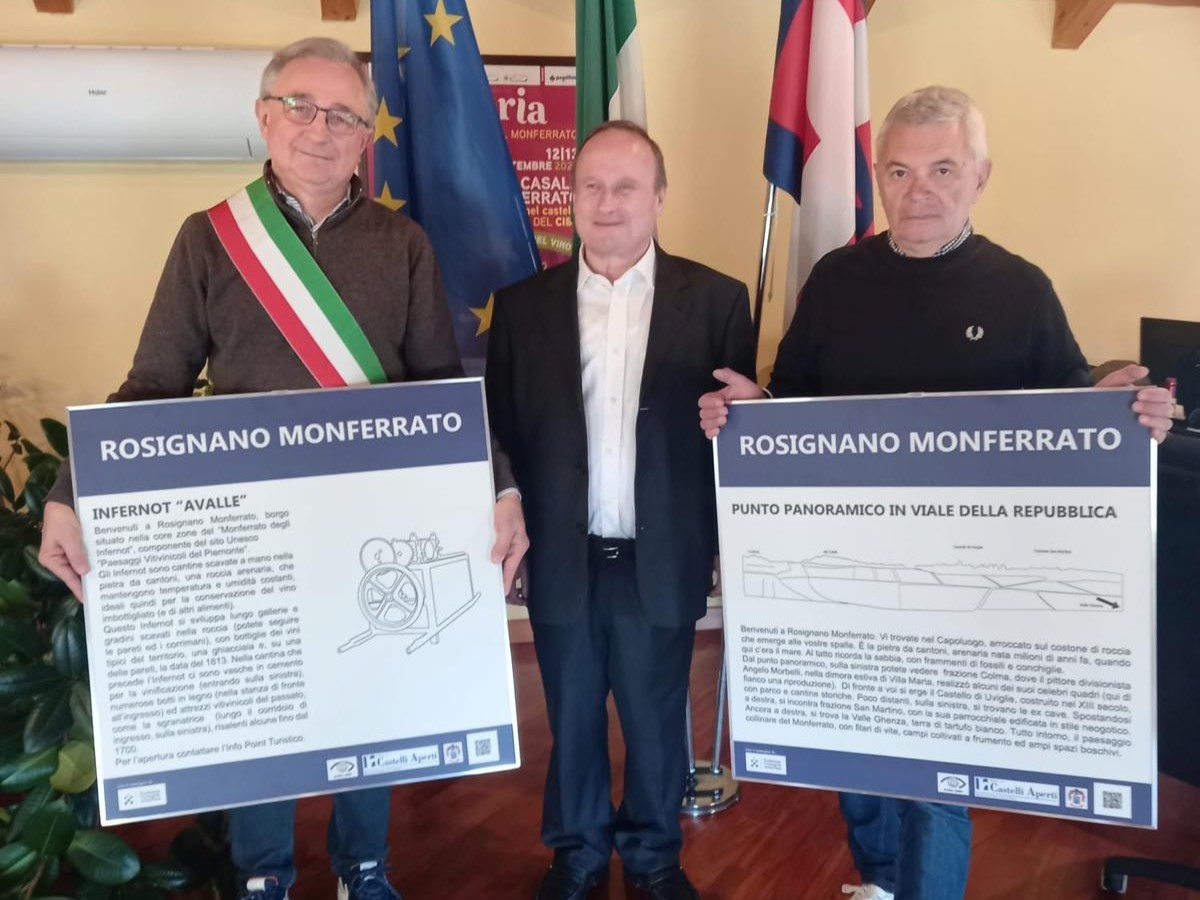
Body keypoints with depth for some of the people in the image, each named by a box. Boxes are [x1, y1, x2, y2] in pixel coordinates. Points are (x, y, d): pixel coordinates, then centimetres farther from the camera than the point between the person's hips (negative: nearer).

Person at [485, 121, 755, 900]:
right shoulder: (524, 304, 1)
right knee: (571, 721, 17)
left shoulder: (716, 300, -2)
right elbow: (505, 430, 2)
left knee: (656, 723, 15)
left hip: (661, 561, -1)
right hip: (563, 561, 1)